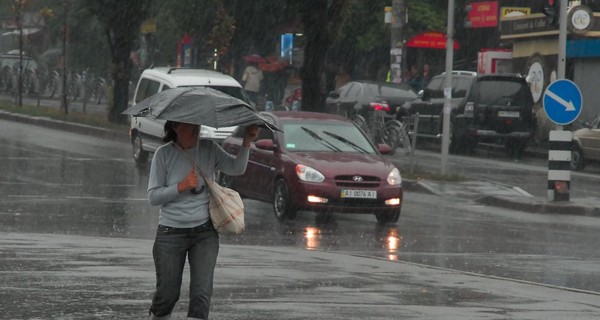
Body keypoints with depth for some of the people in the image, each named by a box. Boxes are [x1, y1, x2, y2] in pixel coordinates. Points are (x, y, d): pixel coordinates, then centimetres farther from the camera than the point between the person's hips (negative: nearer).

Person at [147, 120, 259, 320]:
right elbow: (153, 196, -6)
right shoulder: (164, 154, -7)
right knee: (167, 294, 3)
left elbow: (237, 168, 2)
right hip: (171, 233, -2)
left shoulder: (209, 149, 2)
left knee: (202, 294, -8)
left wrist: (247, 143, -11)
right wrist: (182, 186, -18)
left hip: (205, 232, 2)